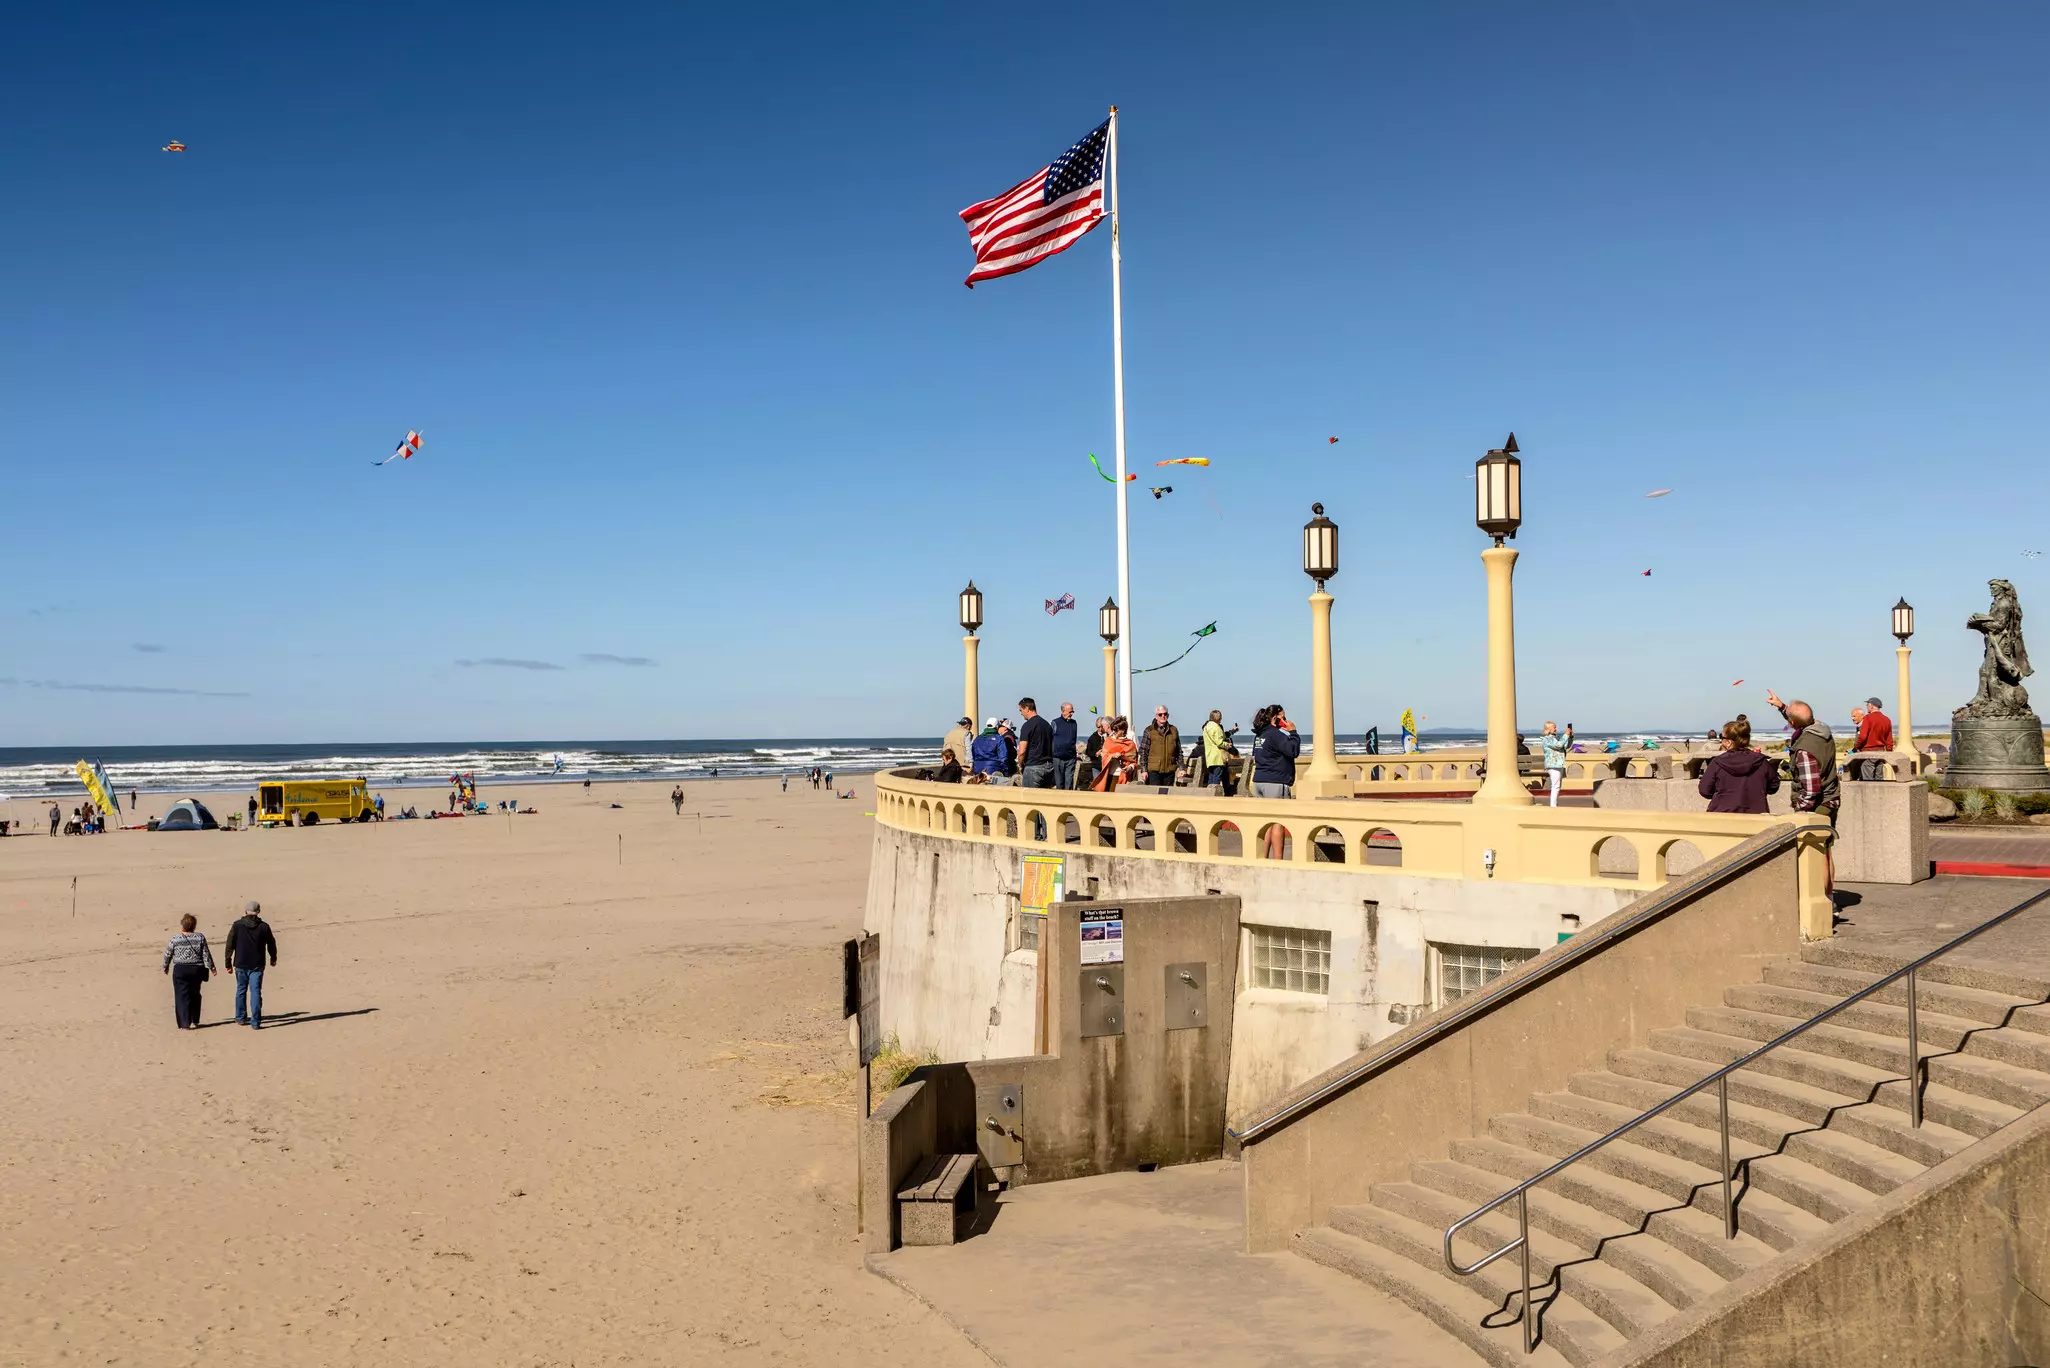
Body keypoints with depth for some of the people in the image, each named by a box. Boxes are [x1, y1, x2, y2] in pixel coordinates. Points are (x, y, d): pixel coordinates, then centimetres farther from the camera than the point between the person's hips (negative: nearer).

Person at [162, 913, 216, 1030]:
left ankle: (185, 1024, -1)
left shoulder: (175, 939, -7)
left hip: (180, 971, -2)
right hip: (196, 970, 2)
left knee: (182, 997, 3)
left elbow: (167, 954, 2)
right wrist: (211, 968, 4)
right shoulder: (200, 938, -4)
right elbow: (206, 955, -4)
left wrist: (165, 967, 19)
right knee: (194, 996, 17)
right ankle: (195, 1021, 24)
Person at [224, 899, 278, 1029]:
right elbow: (271, 944, 7)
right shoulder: (264, 926, -3)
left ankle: (240, 1018, 29)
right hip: (257, 965, -1)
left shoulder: (237, 926, -3)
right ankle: (255, 1022, -6)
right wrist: (273, 959, 25)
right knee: (255, 992, -1)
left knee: (241, 990, 17)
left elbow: (230, 945, -2)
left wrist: (228, 964, 5)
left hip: (240, 965, 1)